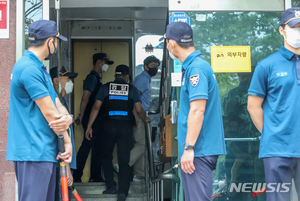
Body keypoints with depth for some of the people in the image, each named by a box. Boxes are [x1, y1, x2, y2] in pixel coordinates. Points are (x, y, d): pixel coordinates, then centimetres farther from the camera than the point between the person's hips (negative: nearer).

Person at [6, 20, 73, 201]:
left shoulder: (39, 69, 19)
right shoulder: (29, 69, -15)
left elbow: (57, 106, 13)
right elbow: (49, 112, -16)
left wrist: (67, 118, -10)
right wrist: (67, 141, -7)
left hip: (46, 151, 11)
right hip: (33, 153, -11)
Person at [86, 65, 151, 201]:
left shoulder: (105, 88, 8)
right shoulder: (132, 89, 8)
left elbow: (96, 107, 2)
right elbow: (139, 110, 6)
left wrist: (89, 126, 5)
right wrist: (145, 120, 26)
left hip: (109, 125, 0)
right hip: (126, 126, 0)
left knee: (107, 156, 18)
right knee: (124, 160, 2)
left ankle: (111, 186, 10)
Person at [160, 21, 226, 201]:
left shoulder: (196, 68, -15)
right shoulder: (193, 66, 17)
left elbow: (197, 110, -22)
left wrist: (188, 148, -22)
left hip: (199, 150, -10)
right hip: (199, 150, 10)